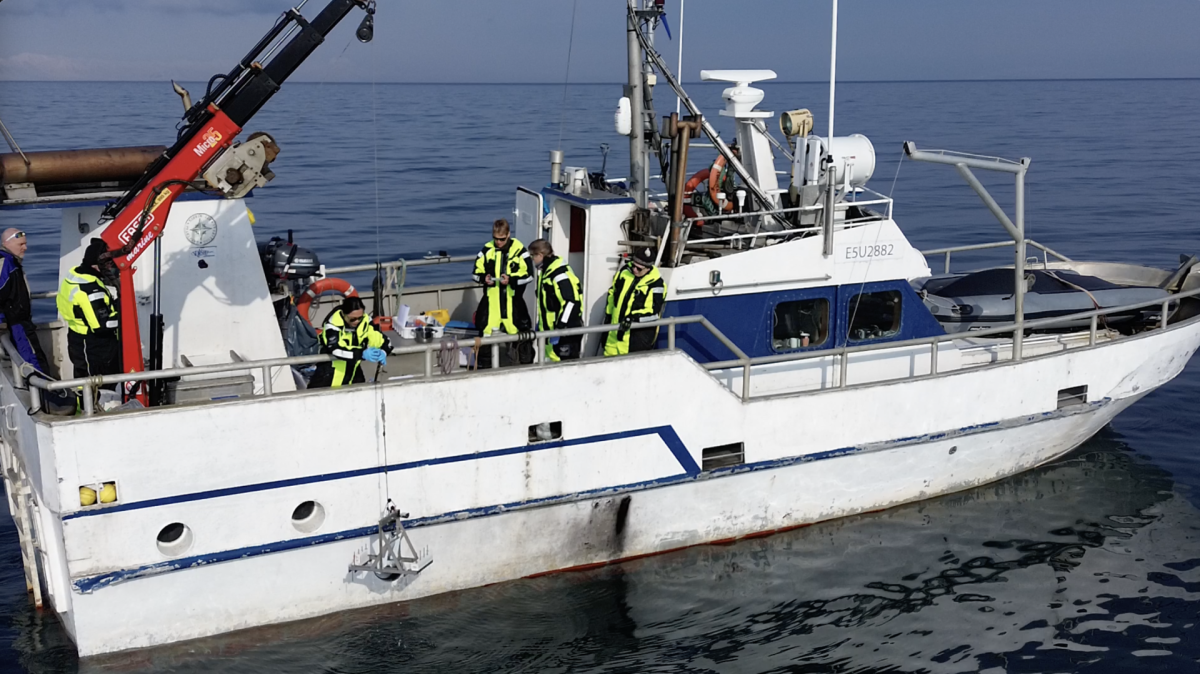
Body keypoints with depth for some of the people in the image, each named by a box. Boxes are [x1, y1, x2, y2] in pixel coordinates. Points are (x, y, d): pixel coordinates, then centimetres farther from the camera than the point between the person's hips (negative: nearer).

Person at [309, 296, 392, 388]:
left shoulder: (365, 321, -11)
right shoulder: (334, 323, -25)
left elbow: (381, 339, -8)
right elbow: (336, 349, -36)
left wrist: (383, 352, -30)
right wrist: (362, 354, -43)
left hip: (353, 369, 5)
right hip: (331, 368, -5)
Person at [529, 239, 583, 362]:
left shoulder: (559, 272, -20)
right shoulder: (545, 271, 13)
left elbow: (571, 302, -27)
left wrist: (559, 327, -28)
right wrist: (540, 323, 25)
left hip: (566, 331, -11)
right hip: (553, 330, 11)